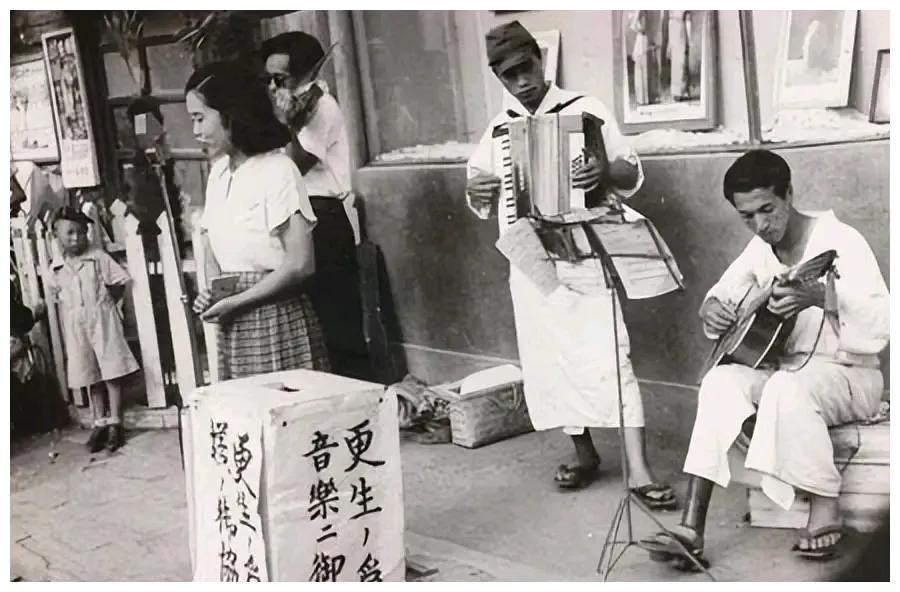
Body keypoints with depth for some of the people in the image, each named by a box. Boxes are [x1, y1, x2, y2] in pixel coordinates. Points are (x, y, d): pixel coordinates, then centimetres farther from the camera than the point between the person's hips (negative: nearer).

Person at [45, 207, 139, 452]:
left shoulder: (98, 257, -7)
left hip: (102, 322, -3)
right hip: (75, 327, 3)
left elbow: (120, 281, -3)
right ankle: (100, 423, 17)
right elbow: (55, 294, 15)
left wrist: (106, 303, 1)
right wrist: (72, 307, 5)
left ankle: (114, 423, 6)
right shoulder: (56, 267, 2)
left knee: (112, 373, -1)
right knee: (91, 376, 9)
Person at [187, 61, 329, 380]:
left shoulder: (277, 170, -12)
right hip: (231, 327, 6)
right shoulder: (218, 173, 10)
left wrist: (236, 302, -12)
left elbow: (300, 265, -16)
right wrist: (213, 293, -1)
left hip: (276, 319, -6)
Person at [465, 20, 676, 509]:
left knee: (608, 359, -10)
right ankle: (584, 454, 26)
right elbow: (482, 201, 16)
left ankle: (638, 471, -8)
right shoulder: (498, 129, 9)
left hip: (585, 257, -4)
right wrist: (474, 190, -7)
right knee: (549, 363, 9)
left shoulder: (585, 110, -2)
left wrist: (607, 172, -27)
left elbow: (633, 173, -5)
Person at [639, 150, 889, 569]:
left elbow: (881, 322, -27)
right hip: (786, 367, 6)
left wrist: (822, 297, -44)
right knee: (721, 380, -22)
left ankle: (826, 512, -20)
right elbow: (723, 293, 19)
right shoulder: (760, 248, 5)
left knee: (787, 387, -38)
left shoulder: (838, 240, -15)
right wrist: (711, 307, -6)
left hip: (848, 375, -6)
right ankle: (691, 527, -29)